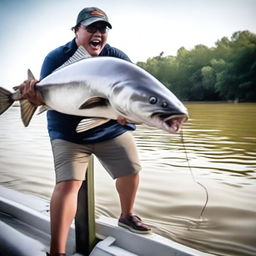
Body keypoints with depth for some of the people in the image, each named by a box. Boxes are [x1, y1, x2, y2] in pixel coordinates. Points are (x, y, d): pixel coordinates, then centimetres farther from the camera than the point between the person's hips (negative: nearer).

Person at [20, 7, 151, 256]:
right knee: (67, 182, -15)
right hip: (68, 133, -3)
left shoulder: (118, 58, -5)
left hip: (112, 130, 3)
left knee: (131, 170, 7)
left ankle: (127, 216, 36)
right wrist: (35, 95, -34)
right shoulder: (56, 58, -8)